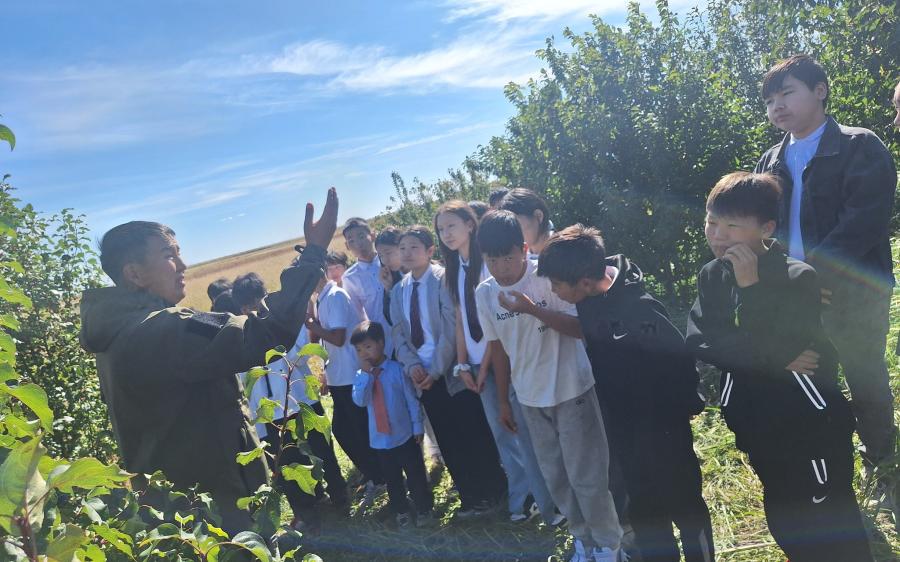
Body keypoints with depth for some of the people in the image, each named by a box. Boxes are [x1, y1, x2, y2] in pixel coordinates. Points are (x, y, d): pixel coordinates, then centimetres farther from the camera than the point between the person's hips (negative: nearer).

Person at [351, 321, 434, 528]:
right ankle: (400, 511, 34)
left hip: (405, 435, -3)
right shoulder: (361, 375, 0)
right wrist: (366, 374, -21)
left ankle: (423, 509, 27)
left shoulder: (397, 369, -12)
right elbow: (359, 400, -15)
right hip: (380, 438, 3)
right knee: (392, 478, 17)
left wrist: (417, 426, -5)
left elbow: (411, 399, -7)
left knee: (415, 474, 9)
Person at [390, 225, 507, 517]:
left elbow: (450, 329, -14)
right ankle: (468, 495, 25)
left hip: (451, 372, -6)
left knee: (474, 435, 3)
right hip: (424, 376, 6)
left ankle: (489, 493, 21)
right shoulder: (399, 289, 10)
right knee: (447, 440, 12)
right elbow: (399, 332, 9)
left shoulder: (443, 280, -9)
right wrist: (413, 366, -7)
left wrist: (436, 370, -15)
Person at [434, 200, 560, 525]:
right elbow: (460, 320, 11)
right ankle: (521, 500, 22)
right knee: (501, 433, 11)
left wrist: (484, 366, -11)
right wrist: (462, 365, 4)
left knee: (525, 431, -3)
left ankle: (549, 504, 9)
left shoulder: (488, 263, -11)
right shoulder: (454, 271, 11)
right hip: (478, 363, 6)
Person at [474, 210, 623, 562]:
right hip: (530, 399, 5)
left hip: (572, 391, -4)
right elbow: (498, 348, 6)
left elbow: (580, 327, -19)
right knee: (555, 477, 14)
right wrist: (503, 401, 12)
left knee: (586, 475, 3)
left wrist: (532, 309, -31)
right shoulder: (484, 293, -4)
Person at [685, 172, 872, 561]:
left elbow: (786, 343, -27)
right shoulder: (710, 275, -2)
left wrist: (751, 287, -28)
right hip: (758, 426, 6)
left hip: (811, 425, -5)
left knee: (830, 524, 7)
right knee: (783, 522, 21)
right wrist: (776, 358, -21)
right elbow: (698, 340, -14)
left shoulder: (798, 277, -17)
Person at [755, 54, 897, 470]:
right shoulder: (771, 163, 10)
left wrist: (815, 268, -23)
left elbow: (865, 220, -18)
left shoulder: (860, 147, -7)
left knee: (865, 378, 11)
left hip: (854, 290, -4)